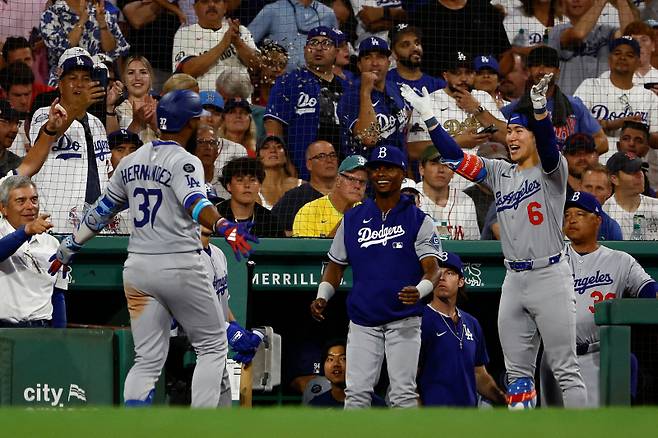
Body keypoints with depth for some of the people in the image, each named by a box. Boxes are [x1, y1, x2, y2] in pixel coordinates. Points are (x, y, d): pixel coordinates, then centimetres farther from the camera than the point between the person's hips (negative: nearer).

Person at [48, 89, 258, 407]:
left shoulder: (131, 162, 11)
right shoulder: (184, 161, -9)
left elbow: (101, 211, 18)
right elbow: (195, 203, -29)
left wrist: (68, 248, 29)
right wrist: (223, 226, -47)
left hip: (137, 268, 6)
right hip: (180, 267, -6)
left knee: (148, 360, 8)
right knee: (212, 347, 9)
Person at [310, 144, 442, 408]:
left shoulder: (418, 220, 0)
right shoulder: (352, 219, 10)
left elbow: (432, 269, -8)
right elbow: (336, 265, 17)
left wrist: (419, 290, -30)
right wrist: (322, 297, -1)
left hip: (404, 320, -3)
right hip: (362, 321, 3)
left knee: (403, 393, -5)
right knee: (357, 393, -2)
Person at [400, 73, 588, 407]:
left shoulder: (552, 170, -4)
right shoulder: (499, 173, 13)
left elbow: (548, 146, -24)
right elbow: (456, 157, 10)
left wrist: (540, 107, -43)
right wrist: (427, 114, 2)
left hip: (549, 278, -7)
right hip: (514, 281, 7)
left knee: (566, 372, -5)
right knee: (518, 374, 8)